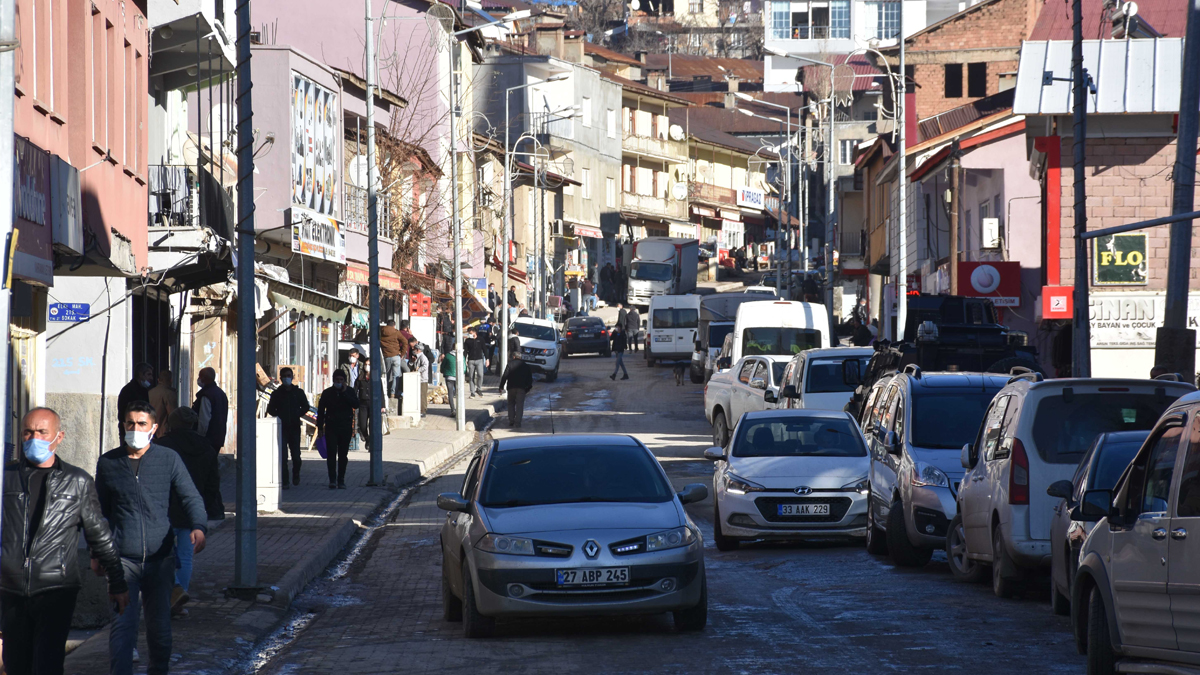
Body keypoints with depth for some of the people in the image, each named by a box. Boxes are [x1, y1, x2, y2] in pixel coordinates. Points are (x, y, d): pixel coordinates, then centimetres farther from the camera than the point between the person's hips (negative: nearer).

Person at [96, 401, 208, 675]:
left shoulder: (169, 459, 5)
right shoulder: (108, 463, 8)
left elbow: (191, 497, 0)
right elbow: (99, 511, 17)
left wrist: (198, 526, -20)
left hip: (160, 558, 1)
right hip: (123, 559, -1)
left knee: (160, 624, 11)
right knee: (122, 624, -12)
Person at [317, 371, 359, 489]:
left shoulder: (349, 392, 6)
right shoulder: (327, 393, 6)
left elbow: (356, 405, -10)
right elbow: (321, 410, 9)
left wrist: (344, 393, -13)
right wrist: (320, 427, 3)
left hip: (345, 427, 1)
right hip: (331, 427, -1)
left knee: (343, 455, 4)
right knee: (331, 454, -10)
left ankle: (341, 480, 11)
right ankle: (332, 480, -13)